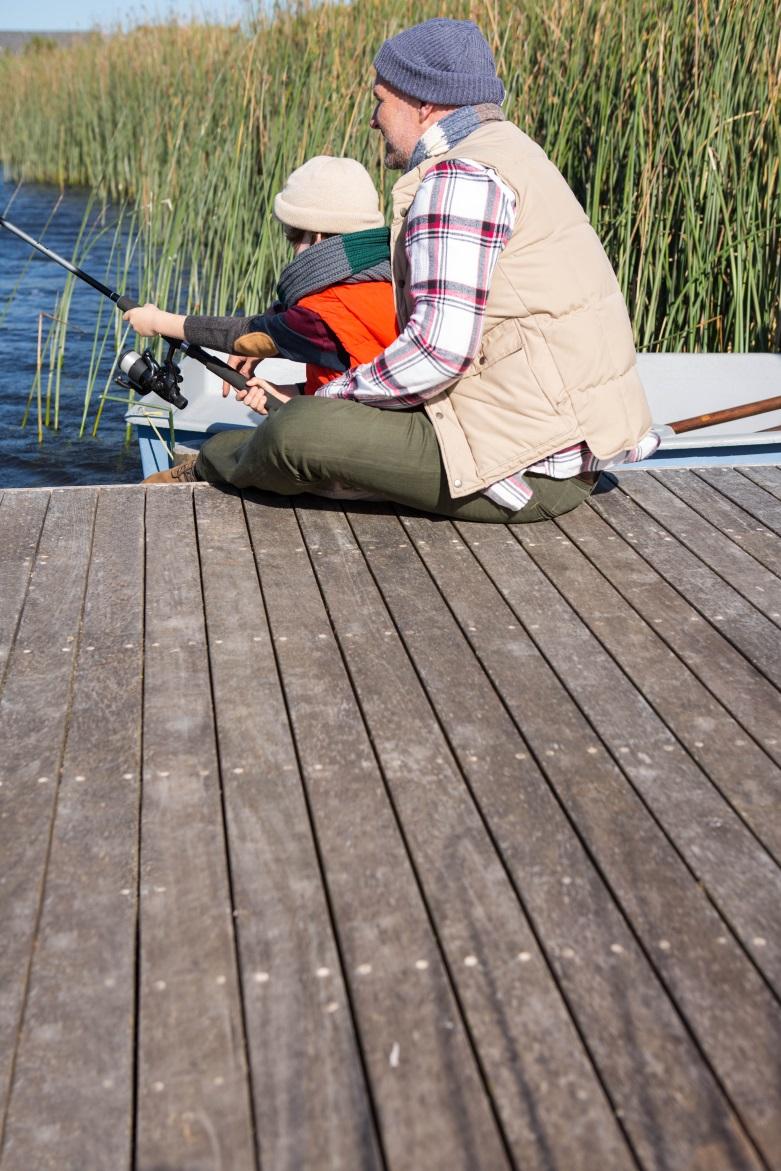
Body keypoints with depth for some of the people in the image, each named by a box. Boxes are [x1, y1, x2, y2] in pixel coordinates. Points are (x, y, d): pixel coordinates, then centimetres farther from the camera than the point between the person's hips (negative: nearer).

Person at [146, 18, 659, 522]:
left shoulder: (461, 175, -16)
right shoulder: (507, 148, 17)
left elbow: (440, 348, -24)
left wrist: (333, 397, -8)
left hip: (529, 468, -11)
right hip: (568, 444, 11)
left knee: (299, 431, -11)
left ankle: (213, 467, 19)